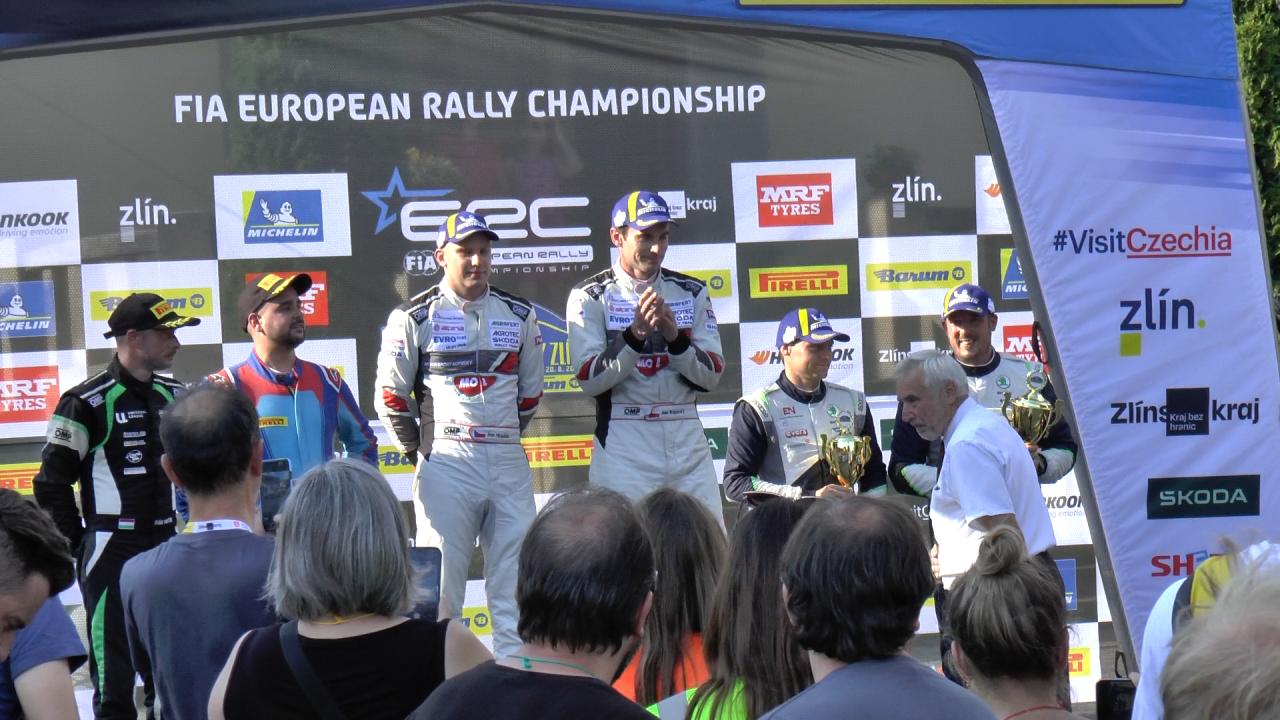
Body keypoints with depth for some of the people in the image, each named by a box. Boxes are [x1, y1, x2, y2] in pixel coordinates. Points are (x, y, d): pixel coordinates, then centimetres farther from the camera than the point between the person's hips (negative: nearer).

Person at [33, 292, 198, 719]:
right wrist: (78, 543, -7)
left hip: (166, 545, 6)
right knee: (114, 670, -2)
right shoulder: (87, 403, -11)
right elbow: (51, 483, -9)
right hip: (112, 552, -6)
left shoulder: (173, 395, 9)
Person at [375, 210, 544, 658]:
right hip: (446, 464, -3)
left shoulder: (519, 315, 12)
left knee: (514, 586, 4)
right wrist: (419, 452, 4)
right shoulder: (415, 317, 1)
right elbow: (391, 398, 2)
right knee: (441, 583, -2)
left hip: (508, 463, 4)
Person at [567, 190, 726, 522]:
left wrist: (675, 336, -12)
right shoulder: (590, 296, 1)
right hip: (624, 447, -3)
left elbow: (712, 376, 4)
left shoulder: (692, 292, 11)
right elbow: (590, 380, -9)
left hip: (687, 443, 3)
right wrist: (635, 334, -21)